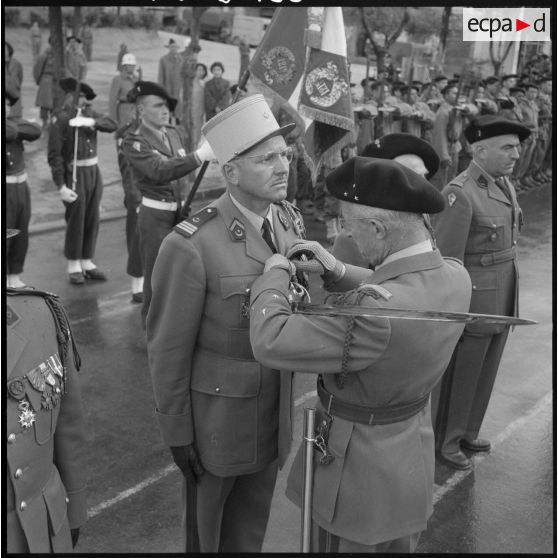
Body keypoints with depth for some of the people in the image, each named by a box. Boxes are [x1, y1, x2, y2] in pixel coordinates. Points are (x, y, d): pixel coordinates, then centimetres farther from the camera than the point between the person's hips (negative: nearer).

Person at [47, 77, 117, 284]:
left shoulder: (89, 113, 9)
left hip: (94, 172, 6)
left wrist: (91, 122, -19)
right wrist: (61, 186, -18)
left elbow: (112, 125, -2)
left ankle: (87, 263, 23)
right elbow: (54, 155, -15)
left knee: (92, 220, 11)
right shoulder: (60, 119, -12)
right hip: (75, 174, -6)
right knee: (75, 221, 2)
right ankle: (73, 267, 15)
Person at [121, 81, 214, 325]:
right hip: (155, 215, -5)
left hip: (182, 211, 5)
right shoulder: (133, 141, -10)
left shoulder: (176, 133, 9)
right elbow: (158, 170, -26)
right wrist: (199, 155, -36)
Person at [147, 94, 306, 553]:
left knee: (253, 521, 24)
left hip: (275, 407, 5)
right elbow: (168, 348, -16)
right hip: (217, 408, -5)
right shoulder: (190, 246, -25)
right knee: (207, 519, 20)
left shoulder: (291, 220, -6)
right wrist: (177, 434, -8)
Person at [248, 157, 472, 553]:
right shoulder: (456, 276, -11)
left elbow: (272, 343, -29)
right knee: (397, 545, 28)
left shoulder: (371, 312, -37)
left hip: (358, 470, -7)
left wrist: (274, 275, -13)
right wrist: (337, 271, -1)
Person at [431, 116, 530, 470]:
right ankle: (445, 442, 28)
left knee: (485, 372, 20)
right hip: (472, 299, -8)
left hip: (503, 301, 8)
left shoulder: (505, 186, 5)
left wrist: (509, 299, 17)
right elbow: (447, 259, -19)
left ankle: (467, 432, 40)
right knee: (459, 376, 9)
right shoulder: (459, 193, -21)